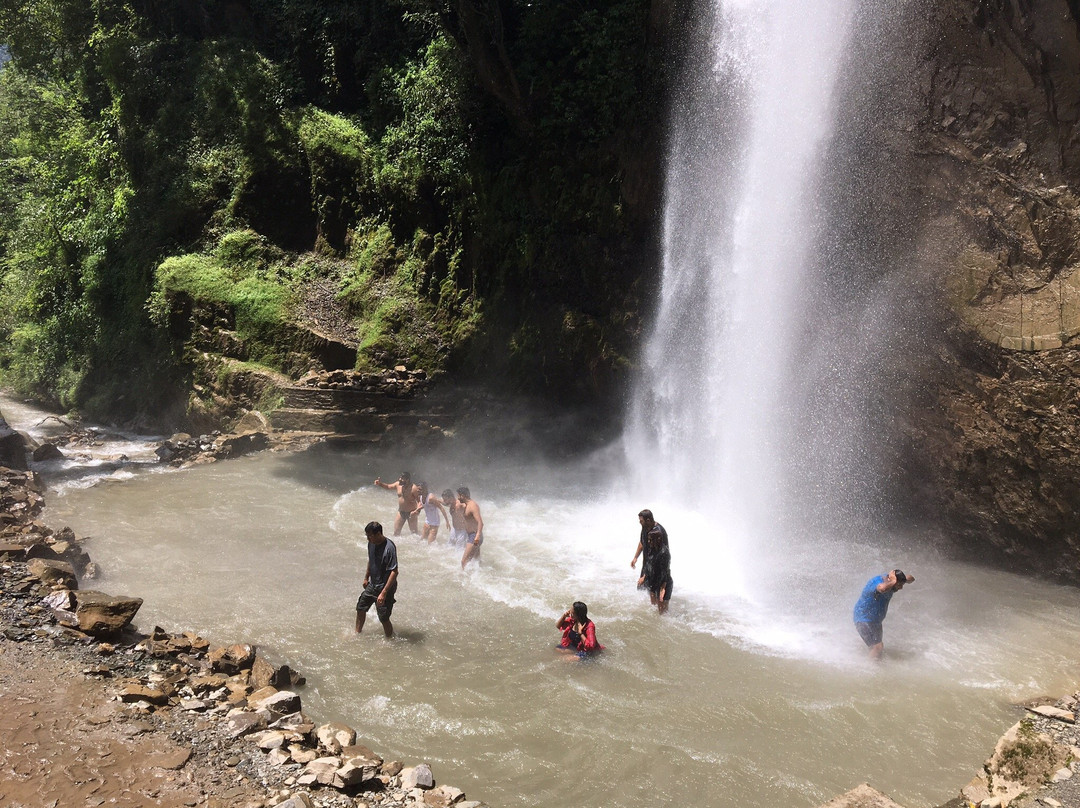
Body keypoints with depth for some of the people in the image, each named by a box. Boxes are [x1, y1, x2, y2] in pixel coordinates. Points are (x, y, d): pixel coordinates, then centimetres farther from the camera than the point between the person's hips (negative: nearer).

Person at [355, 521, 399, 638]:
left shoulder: (389, 548, -28)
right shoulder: (371, 544, -3)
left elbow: (394, 572, -28)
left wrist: (383, 593, -31)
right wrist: (366, 577, 23)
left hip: (385, 587, -8)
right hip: (372, 585, 8)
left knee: (383, 618, -2)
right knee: (360, 608, 19)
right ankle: (357, 633, 41)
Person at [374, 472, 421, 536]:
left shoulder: (414, 488, -24)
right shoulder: (398, 485, -5)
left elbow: (419, 501, -22)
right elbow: (388, 487, 13)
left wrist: (416, 511, -36)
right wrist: (380, 483, -5)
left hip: (410, 513, -6)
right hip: (401, 512, 6)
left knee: (414, 531, 8)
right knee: (396, 532, 8)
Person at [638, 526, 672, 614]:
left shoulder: (664, 552, -26)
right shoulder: (653, 549, 0)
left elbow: (665, 572, -25)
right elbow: (648, 566, 13)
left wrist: (662, 589, -25)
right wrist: (643, 577, 20)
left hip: (662, 584, -9)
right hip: (652, 582, 9)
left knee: (662, 610, 4)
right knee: (653, 605, 23)